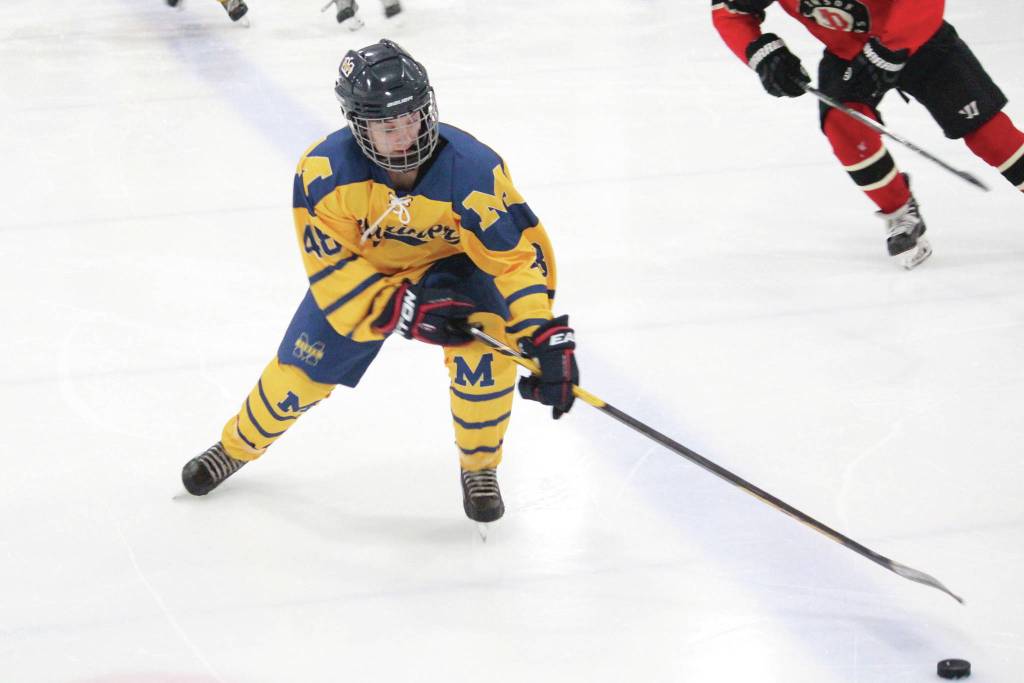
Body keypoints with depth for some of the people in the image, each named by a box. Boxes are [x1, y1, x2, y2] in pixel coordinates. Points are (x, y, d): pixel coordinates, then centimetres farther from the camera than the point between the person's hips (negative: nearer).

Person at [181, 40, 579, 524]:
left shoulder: (473, 169, -35)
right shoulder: (325, 171, -32)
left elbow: (520, 253, -33)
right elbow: (331, 268, -26)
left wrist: (547, 339, -43)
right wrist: (405, 311, -37)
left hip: (451, 264, -1)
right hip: (357, 267, 1)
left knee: (485, 347, -26)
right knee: (300, 371, 4)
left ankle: (479, 470, 0)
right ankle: (236, 447, 36)